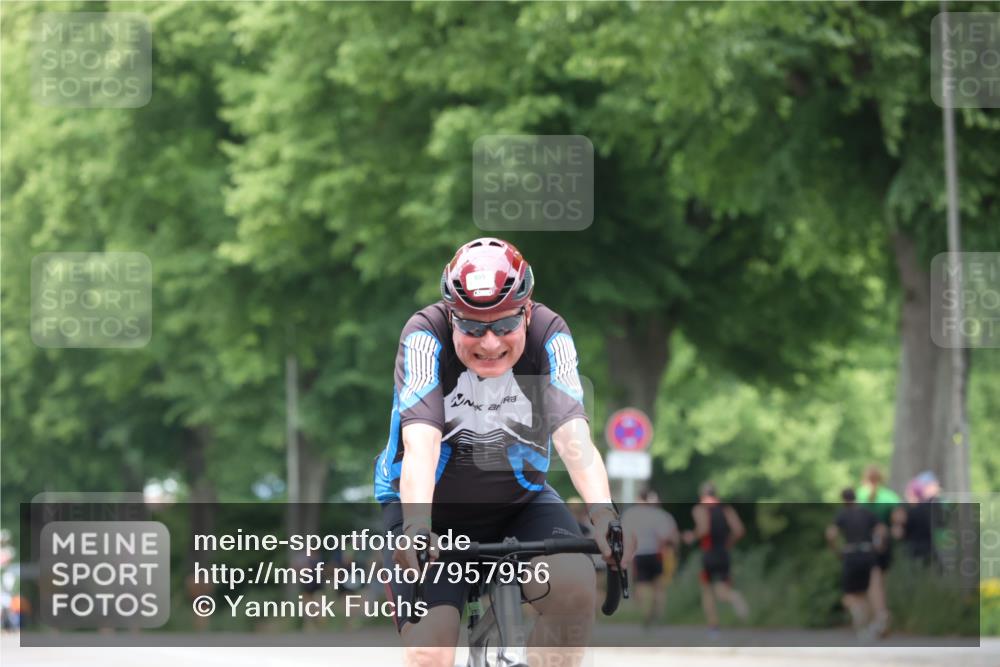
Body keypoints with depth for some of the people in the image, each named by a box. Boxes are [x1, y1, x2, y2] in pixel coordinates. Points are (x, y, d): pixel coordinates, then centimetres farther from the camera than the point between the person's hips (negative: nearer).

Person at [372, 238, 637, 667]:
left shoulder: (549, 337, -17)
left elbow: (573, 436, -30)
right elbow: (421, 443, -35)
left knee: (574, 585, -28)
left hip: (519, 502, 2)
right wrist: (416, 528, -52)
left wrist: (603, 513, -48)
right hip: (434, 510, -2)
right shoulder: (426, 336, -22)